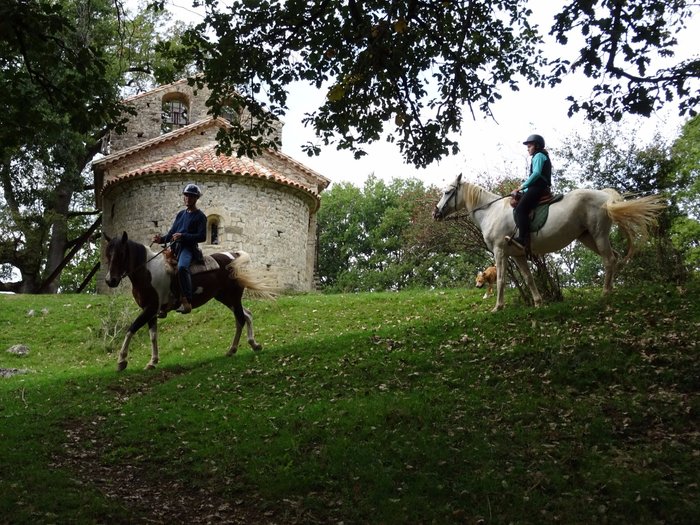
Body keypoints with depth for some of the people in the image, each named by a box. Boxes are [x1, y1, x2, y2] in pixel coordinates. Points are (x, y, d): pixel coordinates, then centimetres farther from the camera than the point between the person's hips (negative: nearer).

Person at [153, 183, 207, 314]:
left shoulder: (200, 216, 0)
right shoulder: (180, 214, 21)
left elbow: (202, 237, -10)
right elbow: (171, 233, 20)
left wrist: (183, 236, -20)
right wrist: (161, 239, -1)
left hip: (189, 248, -8)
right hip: (175, 247, 8)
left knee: (182, 267, -37)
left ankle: (187, 301, -40)